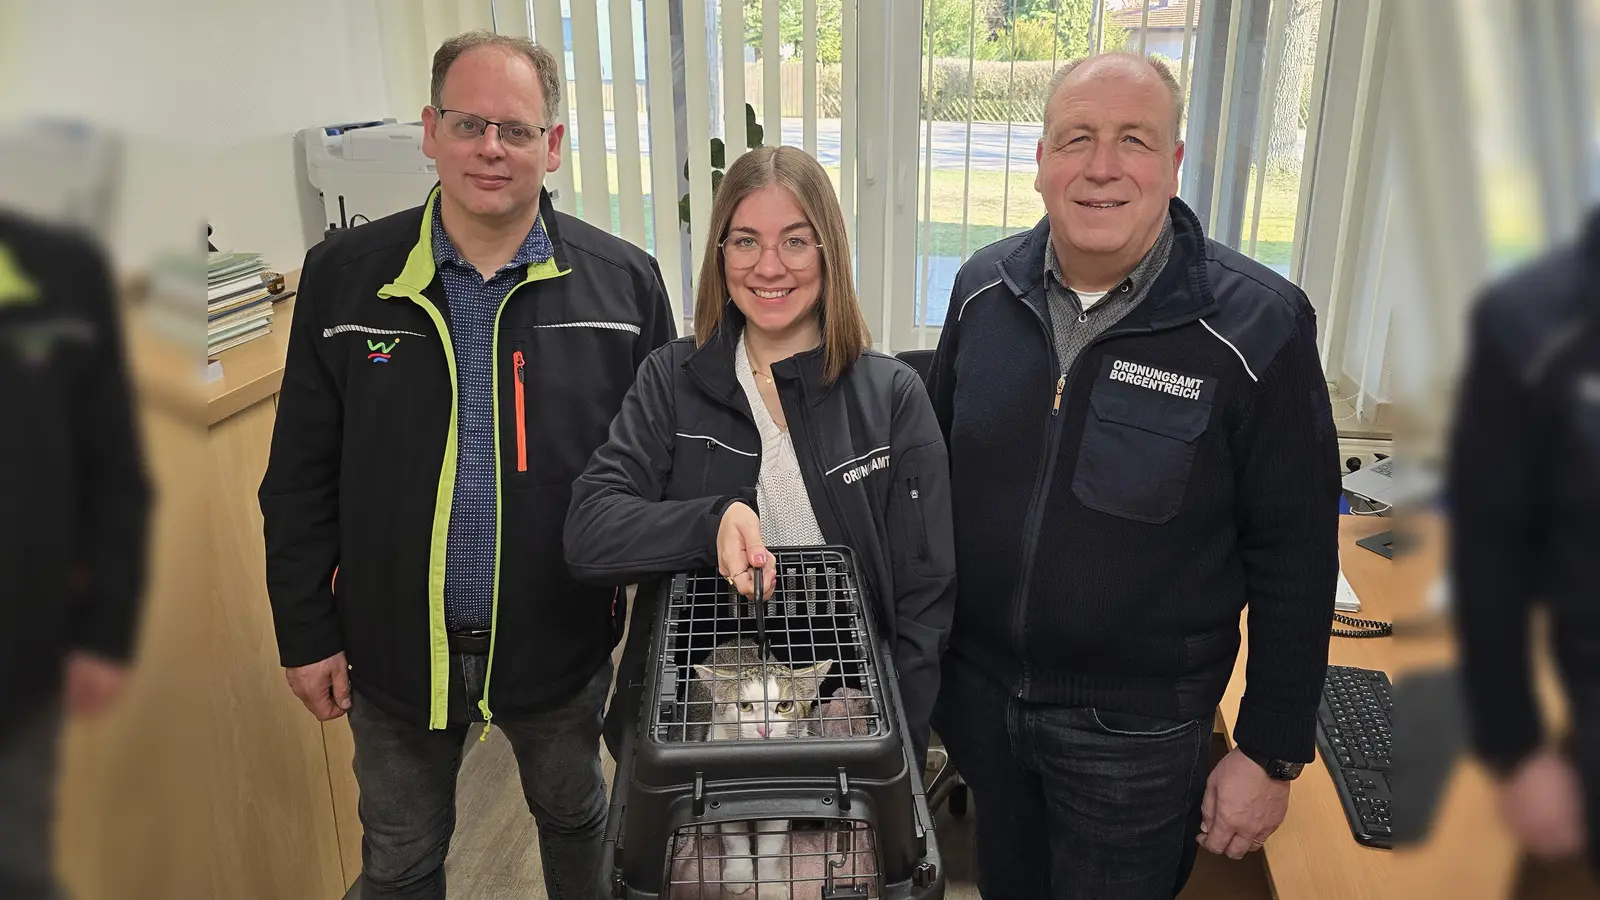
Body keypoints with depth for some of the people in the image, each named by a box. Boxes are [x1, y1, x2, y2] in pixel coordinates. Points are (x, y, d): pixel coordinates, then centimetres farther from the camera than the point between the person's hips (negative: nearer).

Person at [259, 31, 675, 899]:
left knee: (575, 814, 25)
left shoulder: (623, 282, -9)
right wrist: (306, 631, -1)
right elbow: (301, 475, -1)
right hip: (394, 643, 1)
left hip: (561, 637, 0)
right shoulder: (342, 275, -7)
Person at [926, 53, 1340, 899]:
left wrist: (1272, 755, -8)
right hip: (976, 689, 4)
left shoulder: (1257, 327, -17)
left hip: (1136, 727, -3)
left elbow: (1295, 559, -11)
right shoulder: (983, 289, -5)